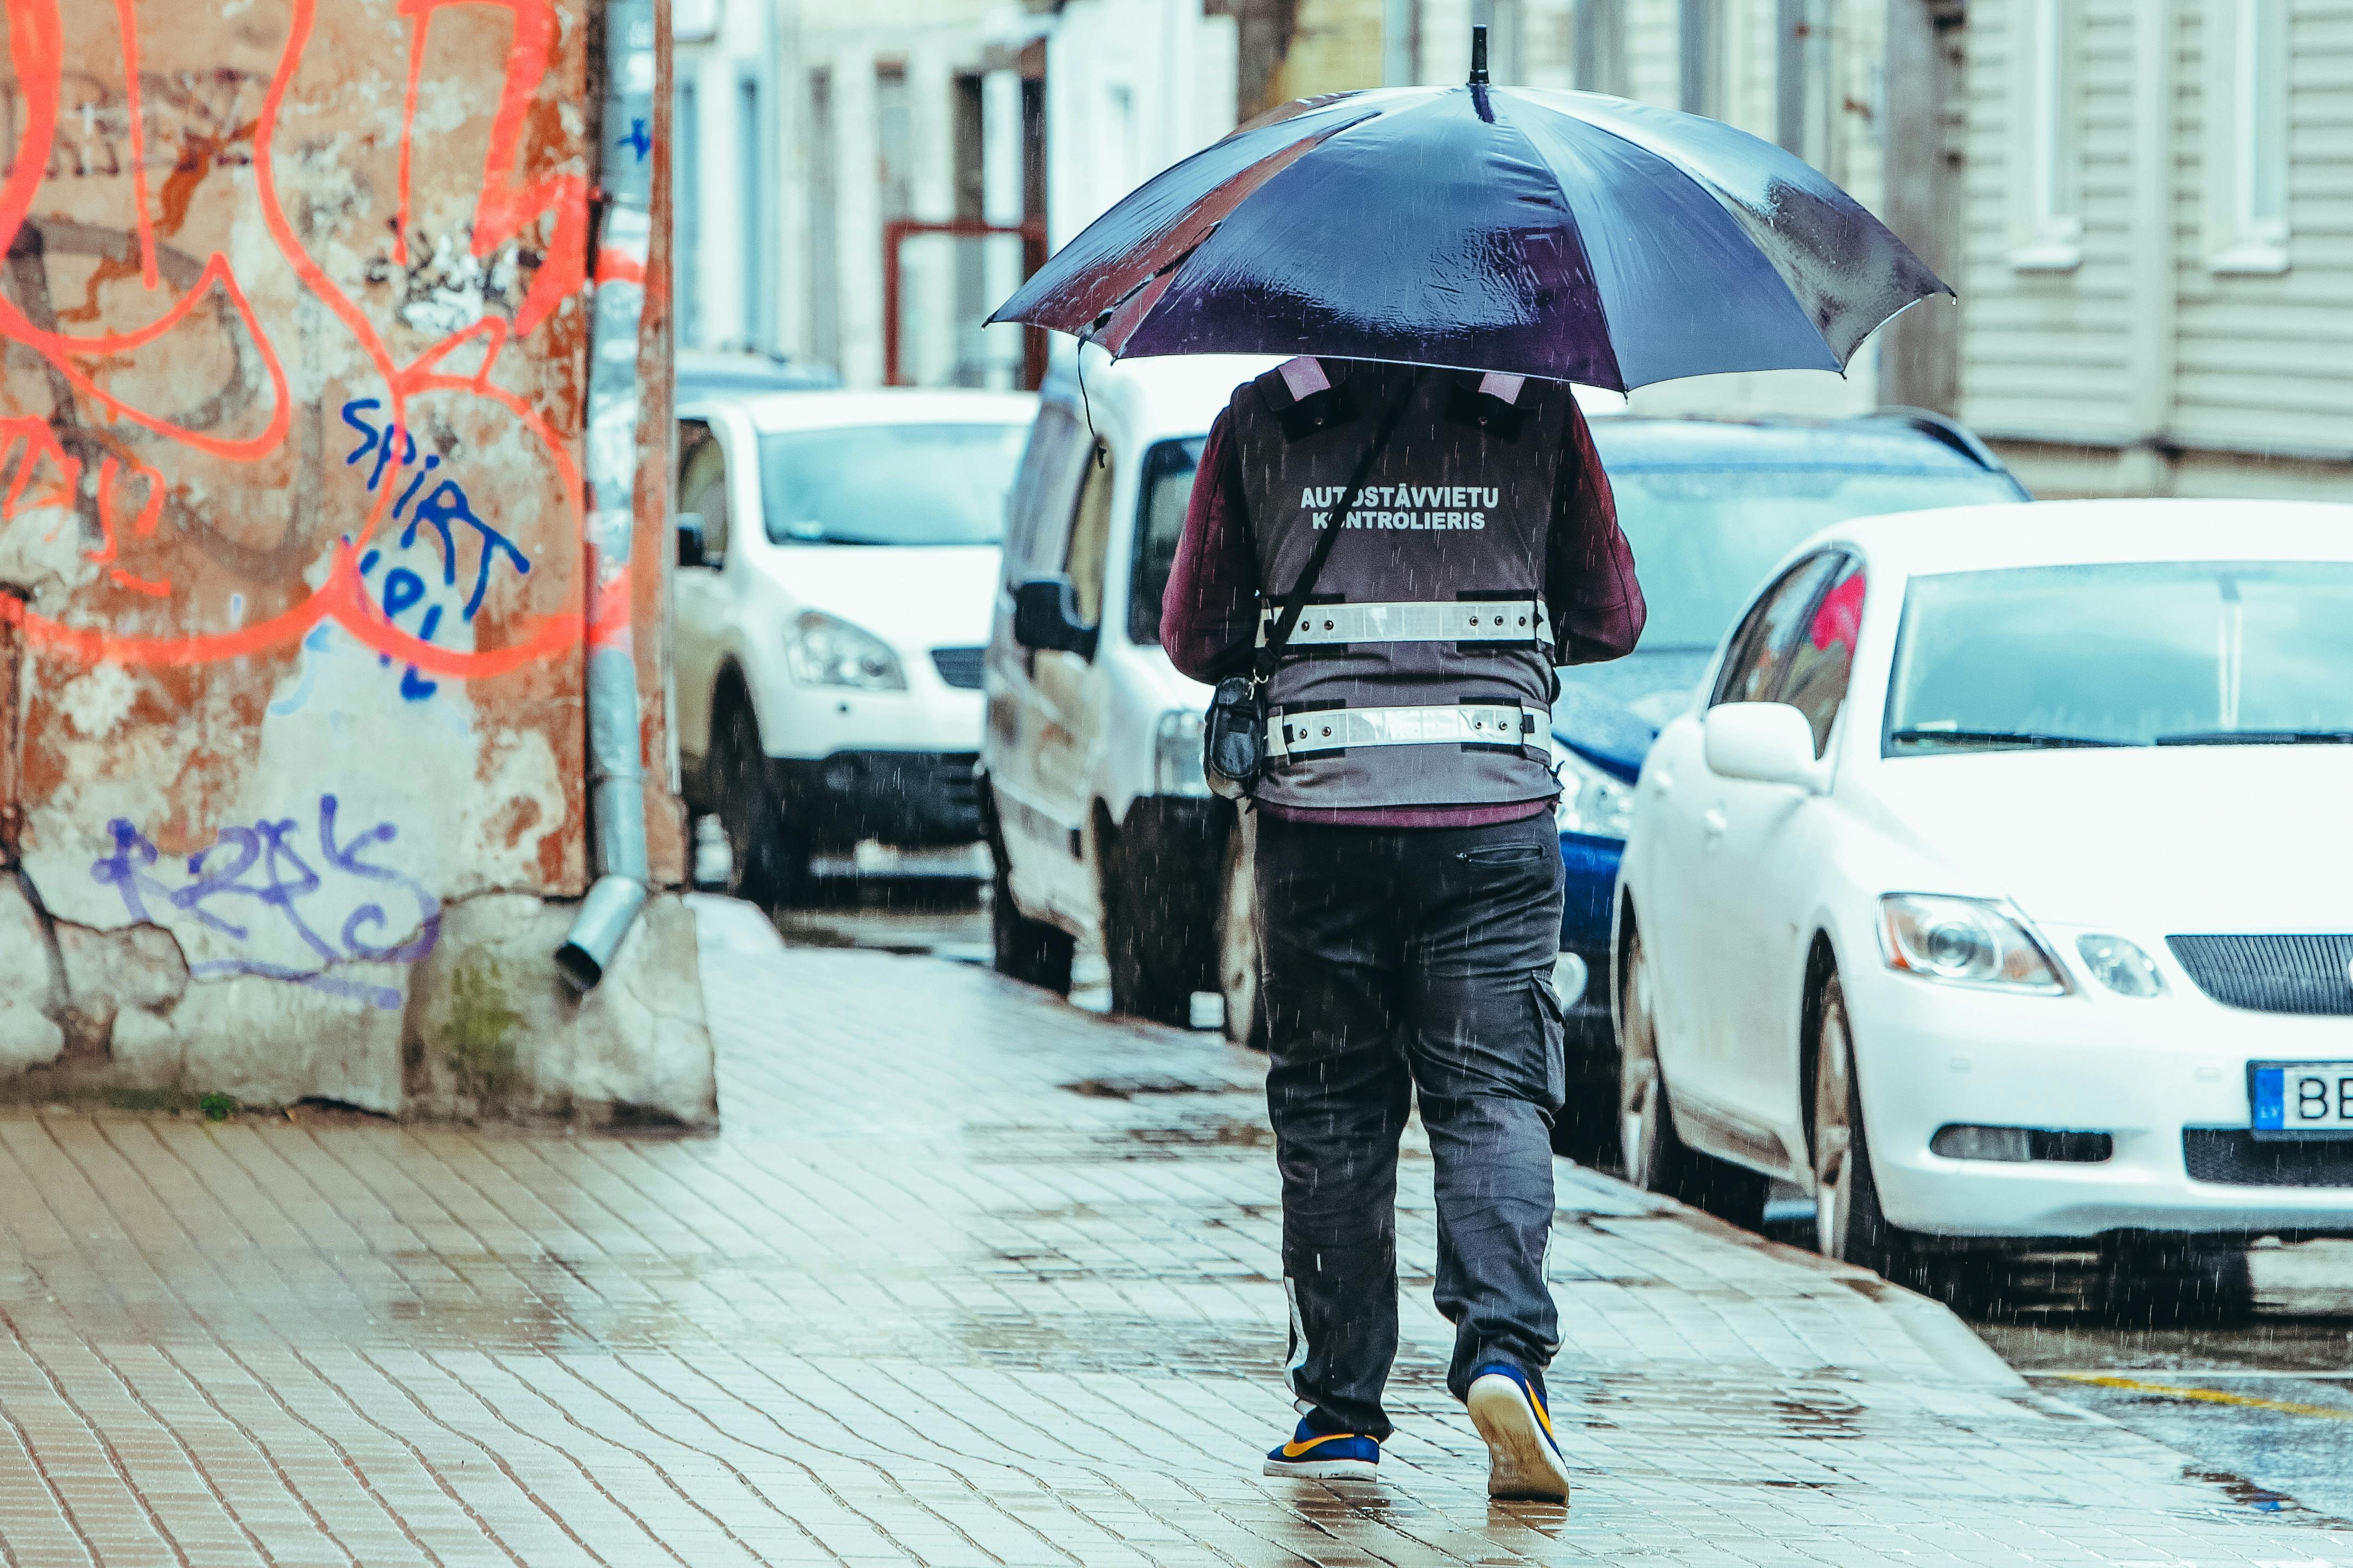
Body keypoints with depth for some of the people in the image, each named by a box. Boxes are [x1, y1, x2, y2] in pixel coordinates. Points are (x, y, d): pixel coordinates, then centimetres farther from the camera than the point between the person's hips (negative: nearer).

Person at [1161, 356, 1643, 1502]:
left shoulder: (1259, 422, 2)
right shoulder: (1538, 413, 2)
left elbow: (1194, 636, 8)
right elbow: (1611, 620, 10)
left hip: (1320, 816, 0)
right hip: (1494, 819, 0)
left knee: (1330, 1110, 9)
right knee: (1494, 1096, 2)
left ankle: (1339, 1408, 11)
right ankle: (1503, 1350, -19)